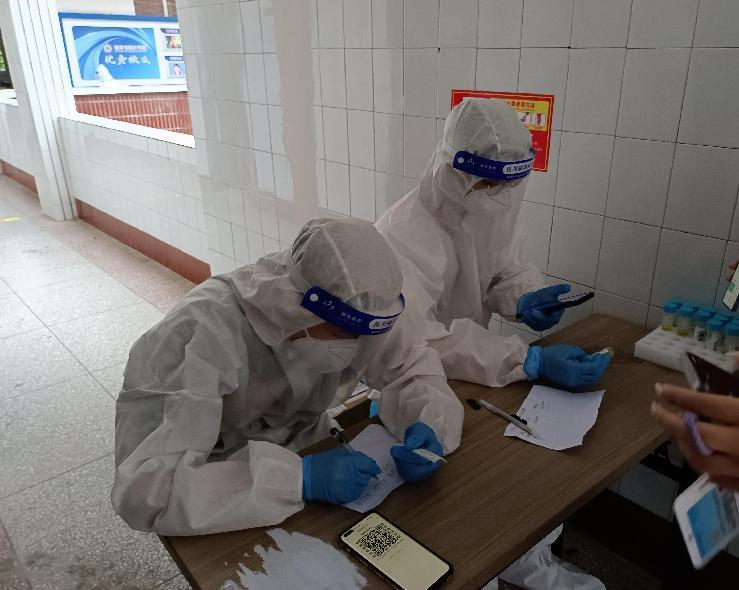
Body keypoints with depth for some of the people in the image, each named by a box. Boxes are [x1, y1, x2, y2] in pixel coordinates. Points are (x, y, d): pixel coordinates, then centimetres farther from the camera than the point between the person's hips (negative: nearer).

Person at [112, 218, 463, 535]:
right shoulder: (204, 332, -32)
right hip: (218, 490, -4)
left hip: (305, 454, 4)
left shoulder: (349, 311, -18)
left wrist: (427, 426, -26)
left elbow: (413, 367, -6)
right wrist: (297, 478, -41)